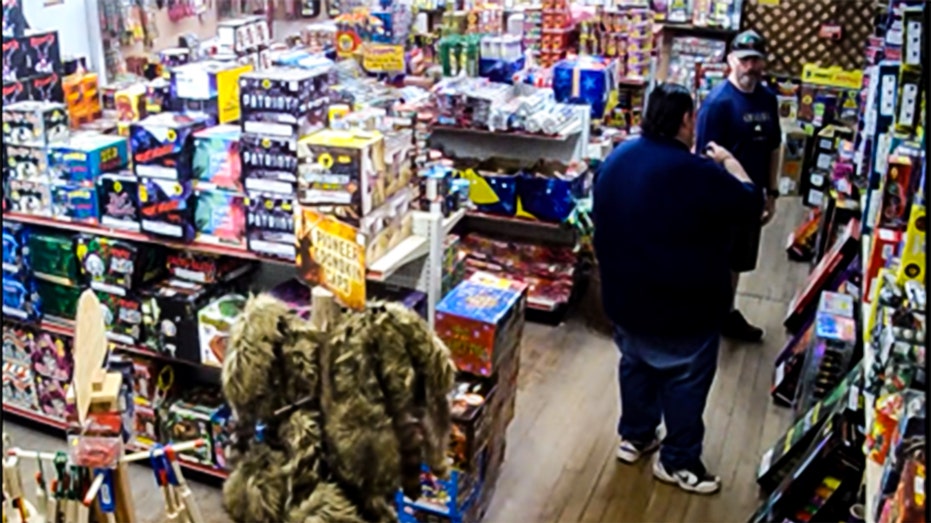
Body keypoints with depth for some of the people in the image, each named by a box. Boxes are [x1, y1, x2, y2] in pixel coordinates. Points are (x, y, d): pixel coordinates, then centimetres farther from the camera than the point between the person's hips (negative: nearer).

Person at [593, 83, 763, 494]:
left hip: (625, 295, 7)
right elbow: (751, 204, -11)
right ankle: (677, 460, 23)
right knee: (686, 378, 11)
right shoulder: (697, 173, -25)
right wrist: (727, 161, 4)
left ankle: (634, 436, 39)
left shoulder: (617, 158, -2)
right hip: (684, 303, -7)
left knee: (635, 363, 24)